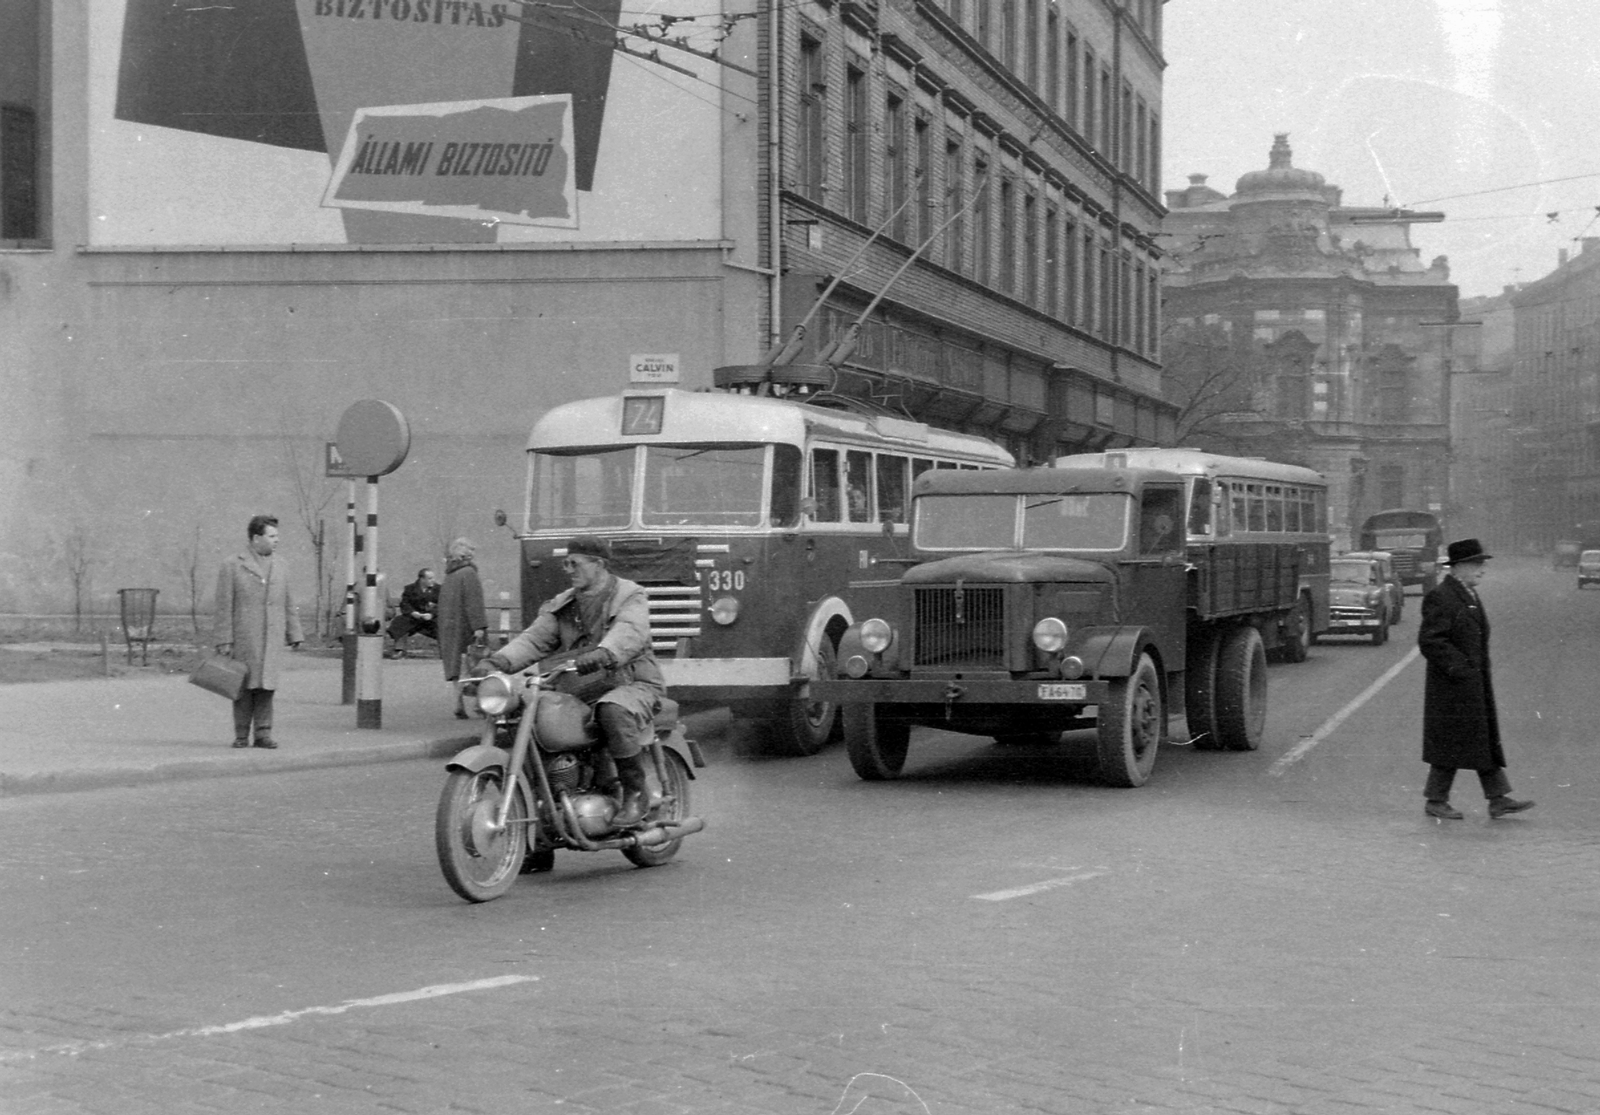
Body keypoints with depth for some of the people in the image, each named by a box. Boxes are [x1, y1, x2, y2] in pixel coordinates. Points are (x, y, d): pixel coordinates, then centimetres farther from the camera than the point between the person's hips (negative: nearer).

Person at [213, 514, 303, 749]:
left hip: (272, 638, 3)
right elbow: (224, 606, -3)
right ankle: (241, 735, 8)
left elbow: (288, 605, 16)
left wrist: (295, 635, 11)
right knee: (244, 686, 1)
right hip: (243, 638, -3)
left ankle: (263, 734, 3)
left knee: (266, 685, -1)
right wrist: (223, 640, -8)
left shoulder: (280, 567, 14)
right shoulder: (232, 566, 1)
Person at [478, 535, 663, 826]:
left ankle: (635, 793, -23)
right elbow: (534, 639, 2)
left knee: (613, 711, -39)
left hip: (632, 685, -6)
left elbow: (628, 635, -24)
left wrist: (602, 655, -47)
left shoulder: (630, 597, -3)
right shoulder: (562, 605, 15)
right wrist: (496, 661, -18)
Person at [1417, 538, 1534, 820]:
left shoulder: (1470, 596, 14)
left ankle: (1498, 799, 9)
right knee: (1451, 742, -1)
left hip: (1477, 683, 9)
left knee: (1487, 740, 7)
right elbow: (1429, 641, -21)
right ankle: (1435, 800, 10)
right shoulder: (1440, 598, -15)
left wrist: (1482, 674, 17)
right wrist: (1458, 668, -22)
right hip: (1453, 687, -9)